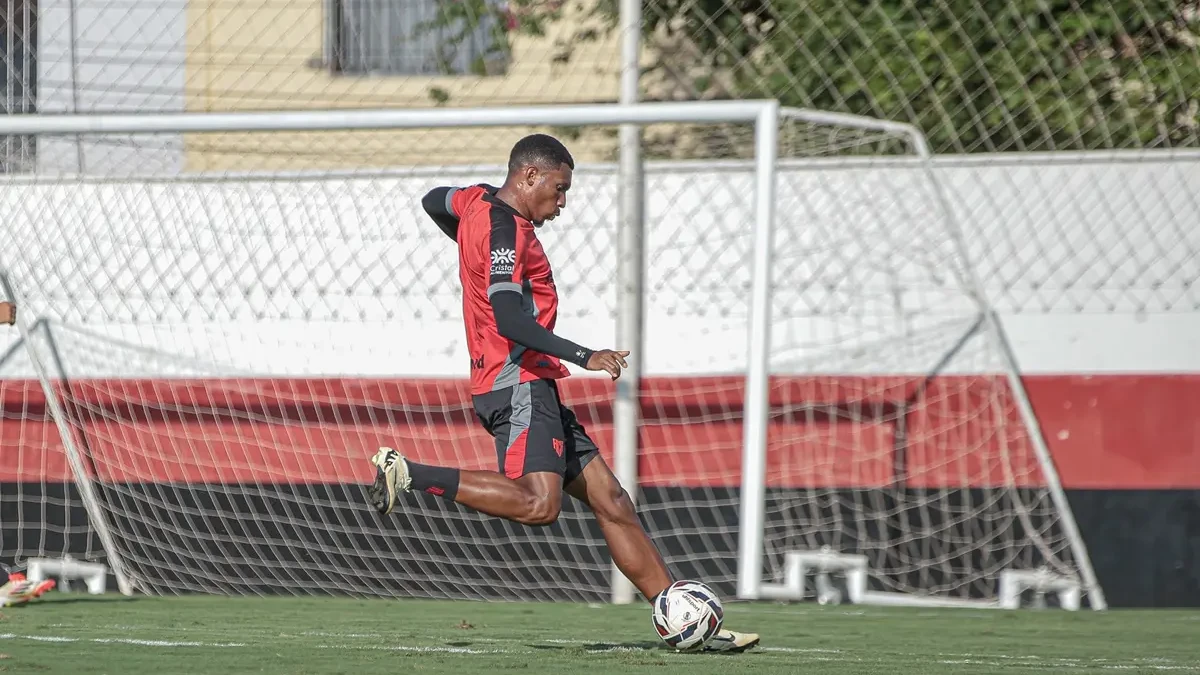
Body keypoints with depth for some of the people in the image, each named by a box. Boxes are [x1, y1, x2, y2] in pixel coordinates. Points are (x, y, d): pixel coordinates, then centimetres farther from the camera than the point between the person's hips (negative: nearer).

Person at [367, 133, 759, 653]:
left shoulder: (480, 202, 18)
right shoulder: (505, 227, -12)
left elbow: (434, 201, 42)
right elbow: (511, 321, -23)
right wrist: (583, 357, -27)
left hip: (532, 388, 11)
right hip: (518, 382, -11)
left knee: (610, 501, 6)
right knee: (539, 503, -30)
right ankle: (406, 474, -19)